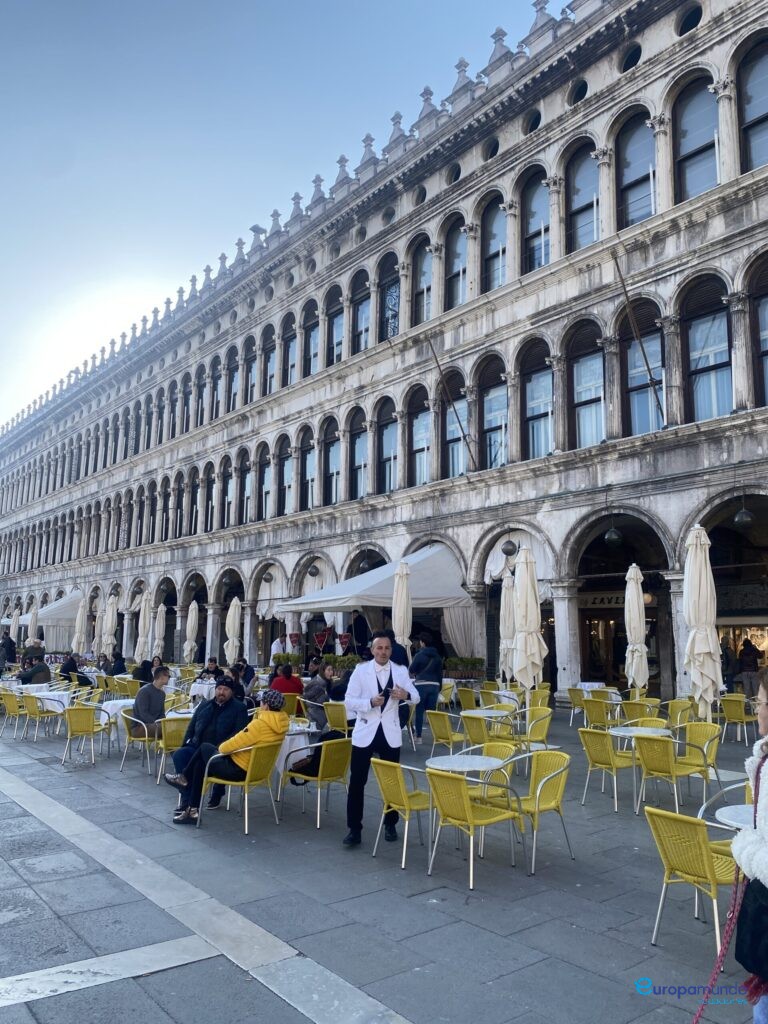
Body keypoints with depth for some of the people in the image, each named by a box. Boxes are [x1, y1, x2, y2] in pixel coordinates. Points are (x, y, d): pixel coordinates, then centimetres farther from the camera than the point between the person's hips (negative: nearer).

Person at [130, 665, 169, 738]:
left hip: (153, 724, 8)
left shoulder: (162, 693, 11)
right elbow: (143, 714, -20)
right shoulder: (145, 691, -14)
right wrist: (157, 723, -25)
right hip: (138, 727, -8)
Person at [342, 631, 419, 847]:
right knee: (357, 782, 1)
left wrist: (406, 695, -23)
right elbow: (349, 701, -8)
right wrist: (370, 702, -25)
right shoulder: (361, 670, -5)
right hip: (365, 732, -2)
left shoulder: (401, 671, 1)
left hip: (390, 733, 2)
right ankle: (354, 829, 12)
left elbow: (416, 697, 0)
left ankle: (390, 825, 29)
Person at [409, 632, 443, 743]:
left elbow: (412, 670, 2)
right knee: (432, 711, 7)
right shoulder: (437, 657, 9)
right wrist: (439, 687, 19)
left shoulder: (419, 655, -6)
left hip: (421, 685, -4)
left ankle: (418, 736, 4)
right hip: (434, 685, 4)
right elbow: (440, 673, 12)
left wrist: (415, 674, 24)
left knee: (419, 711, 2)